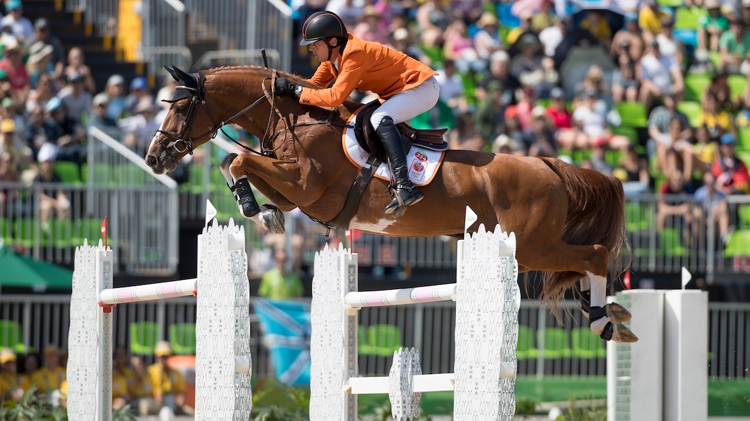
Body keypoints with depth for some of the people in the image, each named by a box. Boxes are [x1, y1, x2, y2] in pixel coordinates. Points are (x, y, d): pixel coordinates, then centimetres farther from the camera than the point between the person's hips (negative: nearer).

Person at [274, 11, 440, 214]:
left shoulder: (354, 54, -27)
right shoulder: (332, 54, 2)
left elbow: (335, 97, -34)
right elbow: (315, 85, 8)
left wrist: (296, 90, -29)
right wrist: (287, 86, -8)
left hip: (422, 88, -11)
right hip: (400, 91, 11)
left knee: (379, 120, -31)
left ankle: (405, 187, -40)